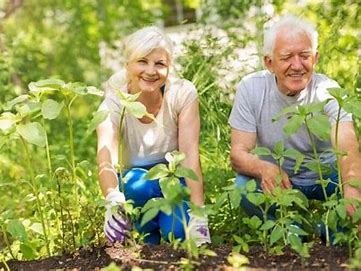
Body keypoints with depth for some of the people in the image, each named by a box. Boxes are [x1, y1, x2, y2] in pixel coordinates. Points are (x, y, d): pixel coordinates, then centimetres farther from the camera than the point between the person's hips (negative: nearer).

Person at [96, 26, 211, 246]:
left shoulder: (183, 93, -16)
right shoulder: (113, 104, -18)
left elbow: (190, 154, -24)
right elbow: (106, 158, -35)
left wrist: (198, 216, -36)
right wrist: (113, 201, -57)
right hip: (133, 189, 1)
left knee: (179, 232, -30)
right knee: (138, 183, -34)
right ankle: (151, 241, -8)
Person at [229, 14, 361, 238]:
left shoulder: (328, 91, -20)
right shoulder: (251, 88, -15)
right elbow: (238, 153, -17)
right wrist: (264, 168, -43)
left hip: (325, 177, -1)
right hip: (277, 178, 1)